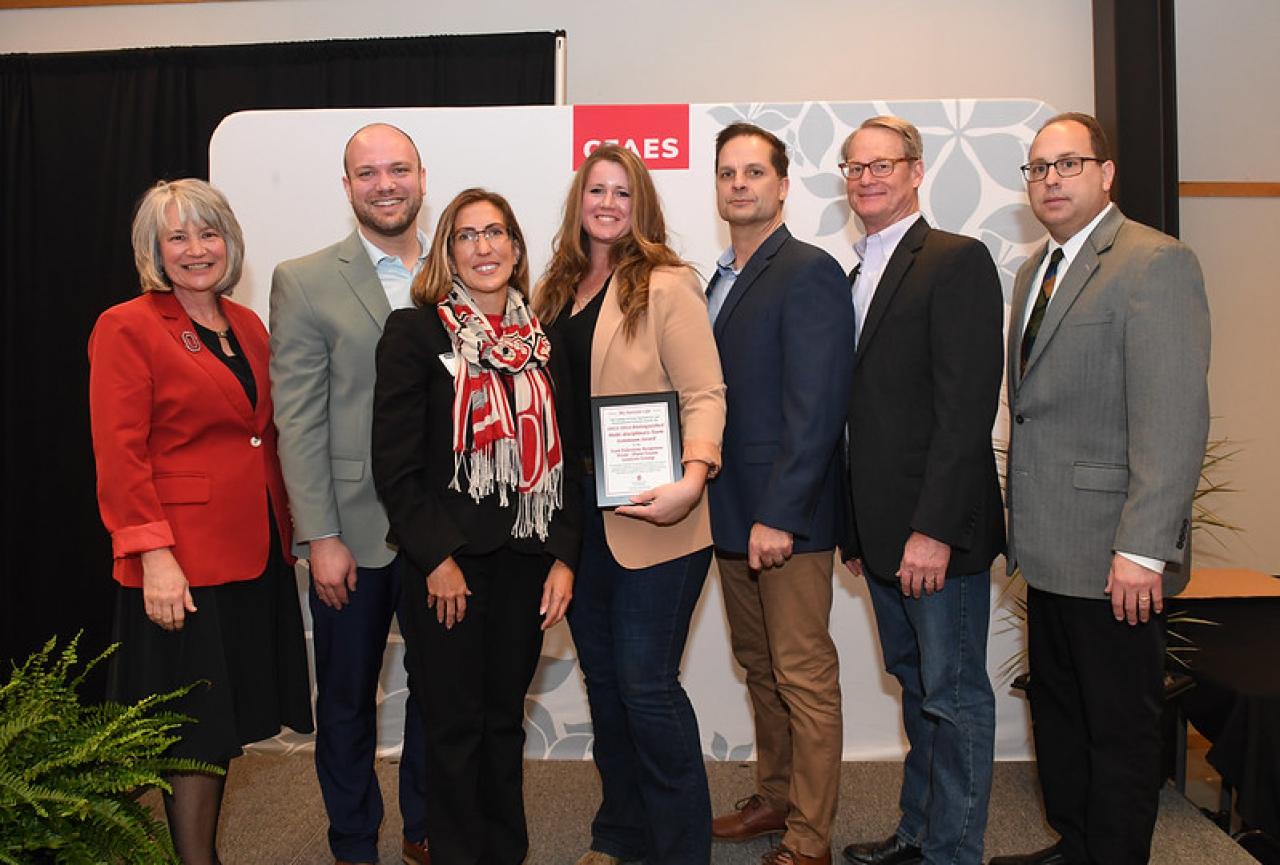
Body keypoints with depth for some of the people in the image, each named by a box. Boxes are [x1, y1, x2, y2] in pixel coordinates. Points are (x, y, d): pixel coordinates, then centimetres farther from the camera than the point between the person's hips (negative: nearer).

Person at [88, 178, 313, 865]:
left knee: (229, 720, 16)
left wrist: (285, 529, 10)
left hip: (256, 553, 7)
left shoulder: (246, 325, 13)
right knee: (193, 729, 4)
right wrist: (152, 554, -19)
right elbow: (119, 456, -12)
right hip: (182, 563, -6)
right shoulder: (127, 328, -6)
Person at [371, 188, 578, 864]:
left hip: (526, 561, 4)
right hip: (448, 566, -4)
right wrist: (437, 559, -13)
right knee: (455, 725, 7)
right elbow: (394, 463, -8)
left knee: (506, 719, 15)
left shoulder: (539, 338, 10)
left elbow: (557, 455, 10)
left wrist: (563, 554, 2)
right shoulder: (415, 330, -3)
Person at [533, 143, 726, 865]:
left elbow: (704, 394, -11)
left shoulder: (667, 285, -6)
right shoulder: (558, 290, 13)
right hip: (577, 518, 7)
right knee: (603, 683, 15)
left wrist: (693, 477, -27)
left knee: (646, 686, -2)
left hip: (650, 523, -6)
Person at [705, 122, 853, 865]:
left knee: (804, 676, 2)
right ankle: (776, 797, 35)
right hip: (733, 513, 8)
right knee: (760, 665, 18)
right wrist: (728, 509, 8)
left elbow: (816, 408, -18)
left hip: (787, 516, -8)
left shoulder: (809, 273, -11)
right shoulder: (724, 278, 15)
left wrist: (777, 515, -21)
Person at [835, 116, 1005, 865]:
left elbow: (967, 405, -17)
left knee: (953, 694, 4)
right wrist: (857, 529, 13)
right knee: (917, 685, 18)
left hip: (938, 530, -8)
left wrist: (934, 529, -21)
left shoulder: (958, 261, -9)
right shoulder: (859, 276, 16)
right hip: (883, 529, 8)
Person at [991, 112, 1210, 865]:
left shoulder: (1154, 264, -12)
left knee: (1120, 725, 7)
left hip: (1113, 555, -8)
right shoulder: (1036, 269, 14)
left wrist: (1142, 550, -23)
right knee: (1057, 709, 19)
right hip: (1052, 548, 8)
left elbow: (1174, 421, -19)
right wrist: (1027, 524, 9)